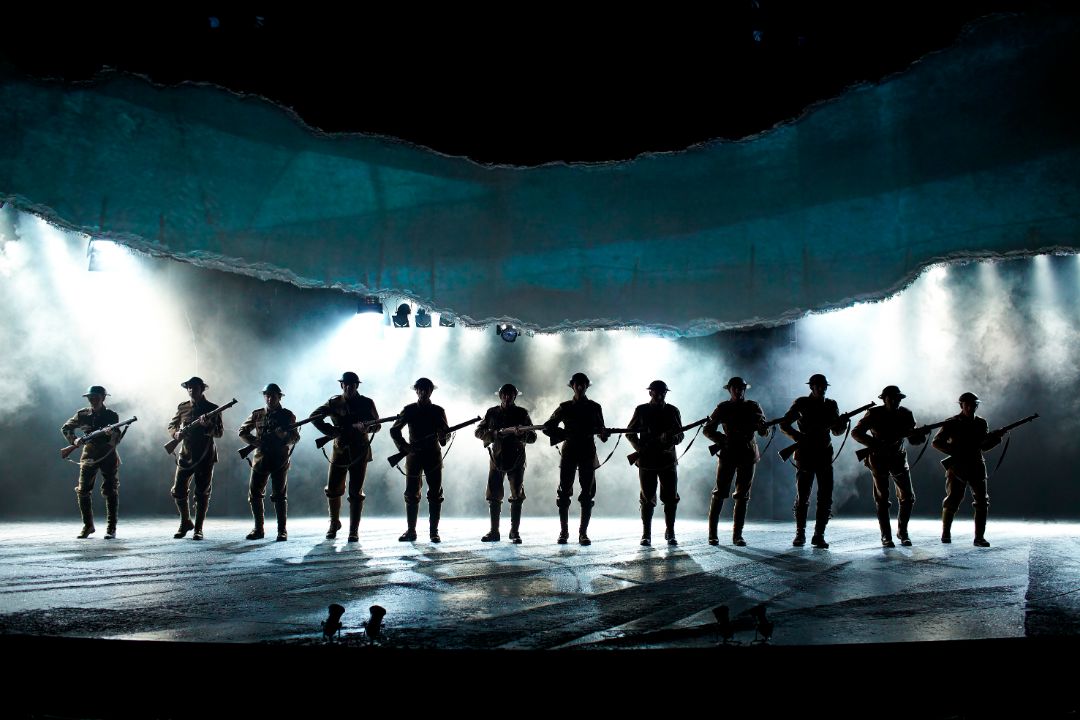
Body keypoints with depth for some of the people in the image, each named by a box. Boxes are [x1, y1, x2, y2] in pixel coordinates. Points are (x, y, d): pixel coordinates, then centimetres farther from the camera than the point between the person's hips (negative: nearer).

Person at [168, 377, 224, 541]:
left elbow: (220, 432, -6)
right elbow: (171, 425, 13)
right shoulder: (182, 407, 8)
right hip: (185, 456, 3)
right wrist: (176, 433, -9)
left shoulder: (212, 409, -1)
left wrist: (208, 425, -26)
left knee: (202, 494, 0)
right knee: (178, 491, 1)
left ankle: (198, 529, 8)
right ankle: (185, 522, 22)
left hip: (205, 457, -3)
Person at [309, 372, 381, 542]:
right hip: (339, 451, 2)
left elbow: (377, 425, 3)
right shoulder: (334, 403, 4)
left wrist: (366, 427, -20)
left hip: (360, 453, -2)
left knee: (356, 493, -3)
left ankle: (354, 531, 0)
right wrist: (332, 431, -5)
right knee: (332, 490, 4)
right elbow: (313, 417, 8)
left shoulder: (367, 403, 2)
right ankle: (334, 523, 27)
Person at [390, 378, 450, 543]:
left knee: (435, 495, -2)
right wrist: (404, 446, -9)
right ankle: (411, 531, 9)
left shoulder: (438, 411, 6)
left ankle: (434, 531, 2)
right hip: (413, 456, 0)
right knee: (411, 495, 1)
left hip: (433, 456, 0)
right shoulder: (409, 410, 5)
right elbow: (394, 430, 6)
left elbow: (445, 433, 5)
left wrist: (443, 436, -20)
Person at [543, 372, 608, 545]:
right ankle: (563, 532, 6)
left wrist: (603, 433, -11)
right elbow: (547, 427, 7)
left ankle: (583, 533, 1)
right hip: (569, 453, -1)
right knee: (564, 493, -3)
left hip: (588, 454, 1)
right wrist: (565, 434, -9)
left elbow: (601, 430, 13)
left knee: (588, 494, -3)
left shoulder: (594, 407, 10)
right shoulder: (564, 407, 7)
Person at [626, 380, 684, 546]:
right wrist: (638, 447, -7)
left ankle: (670, 533, 12)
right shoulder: (641, 410, 5)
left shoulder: (672, 411, 8)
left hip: (668, 460, 1)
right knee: (647, 499, 1)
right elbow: (629, 432, 10)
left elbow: (680, 436, 8)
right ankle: (646, 535, 7)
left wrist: (672, 438, -15)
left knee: (671, 498, -1)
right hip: (646, 461, -1)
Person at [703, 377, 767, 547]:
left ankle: (737, 535, 7)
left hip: (748, 455, 2)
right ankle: (712, 534, 1)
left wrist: (760, 426, -20)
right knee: (720, 493, -5)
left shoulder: (753, 407, 9)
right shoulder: (723, 408, 4)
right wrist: (722, 440, -12)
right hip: (728, 454, -2)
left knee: (742, 497, 2)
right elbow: (707, 430, 5)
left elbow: (763, 430, 3)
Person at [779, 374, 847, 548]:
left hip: (825, 456, 3)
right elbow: (784, 424, 2)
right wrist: (799, 437, -14)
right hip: (805, 455, -3)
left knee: (826, 498, -3)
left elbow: (837, 431, 16)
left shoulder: (831, 405, 13)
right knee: (802, 497, 1)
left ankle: (819, 535, 4)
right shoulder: (801, 403, 2)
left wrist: (841, 425, -7)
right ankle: (800, 534, 12)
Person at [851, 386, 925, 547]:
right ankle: (886, 537, 3)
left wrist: (919, 437, -23)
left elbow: (913, 439, 2)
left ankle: (902, 531, 18)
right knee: (882, 499, -4)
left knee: (907, 497, 0)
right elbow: (855, 433, -11)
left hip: (898, 458, 3)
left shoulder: (906, 415, -3)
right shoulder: (874, 414, -12)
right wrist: (873, 443, -28)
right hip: (878, 459, -3)